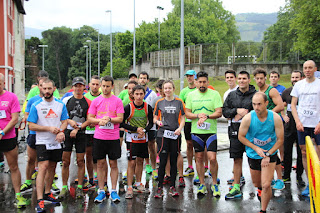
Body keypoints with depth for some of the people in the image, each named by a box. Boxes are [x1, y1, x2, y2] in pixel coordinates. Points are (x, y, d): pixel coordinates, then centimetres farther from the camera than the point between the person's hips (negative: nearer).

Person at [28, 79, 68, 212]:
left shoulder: (61, 104, 5)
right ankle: (40, 201, -16)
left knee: (52, 167, 12)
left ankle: (47, 194, 28)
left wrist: (61, 131, -13)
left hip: (56, 142, 4)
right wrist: (49, 128, -17)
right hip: (42, 142, -4)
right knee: (43, 167, -15)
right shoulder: (36, 106, -5)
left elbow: (65, 121, 8)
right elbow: (31, 126, -7)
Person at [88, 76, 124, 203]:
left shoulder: (117, 101, 2)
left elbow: (120, 119, -2)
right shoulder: (96, 101, 6)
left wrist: (109, 119, -17)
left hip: (114, 137, -1)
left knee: (113, 164, 4)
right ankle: (101, 191, 15)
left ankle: (113, 191, 13)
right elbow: (90, 118, 5)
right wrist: (100, 121, -11)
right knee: (100, 163, 6)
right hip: (99, 136, 1)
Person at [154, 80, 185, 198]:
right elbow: (155, 118, 11)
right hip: (162, 134, -1)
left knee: (174, 161, 6)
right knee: (163, 162, -5)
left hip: (175, 135, 1)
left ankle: (172, 187, 15)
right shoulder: (159, 102, 6)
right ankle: (160, 188, 3)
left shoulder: (179, 102, 6)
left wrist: (180, 128, -10)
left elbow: (182, 118, 7)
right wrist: (158, 122, -11)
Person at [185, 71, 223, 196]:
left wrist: (206, 116, -21)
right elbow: (187, 113, 5)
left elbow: (219, 113, -6)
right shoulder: (191, 95, 7)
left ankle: (214, 184, 11)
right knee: (199, 158, 8)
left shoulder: (214, 94, 0)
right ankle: (202, 185, 21)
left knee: (212, 158, -9)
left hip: (211, 131, -2)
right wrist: (198, 116, -13)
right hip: (196, 131, 3)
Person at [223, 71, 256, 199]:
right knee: (237, 159, 7)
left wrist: (243, 115, -12)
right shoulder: (231, 95, 12)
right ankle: (236, 187, 14)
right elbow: (225, 111, 7)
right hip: (235, 132, 3)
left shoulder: (256, 95, 0)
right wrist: (237, 110, -9)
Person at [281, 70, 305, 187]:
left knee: (301, 153, 5)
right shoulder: (286, 92, 7)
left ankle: (299, 177, 16)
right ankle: (286, 176, 19)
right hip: (289, 126, 3)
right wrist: (283, 116, 5)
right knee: (287, 152, 7)